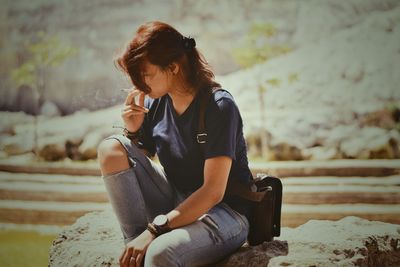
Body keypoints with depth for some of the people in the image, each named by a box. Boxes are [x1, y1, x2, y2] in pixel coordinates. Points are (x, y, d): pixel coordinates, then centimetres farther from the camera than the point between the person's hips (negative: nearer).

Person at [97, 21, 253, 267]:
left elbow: (213, 192, -23)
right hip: (176, 205, 7)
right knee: (111, 148, -10)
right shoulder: (155, 104, 1)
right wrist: (133, 131, -8)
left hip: (226, 213, -7)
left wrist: (154, 230, -28)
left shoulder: (218, 106, -17)